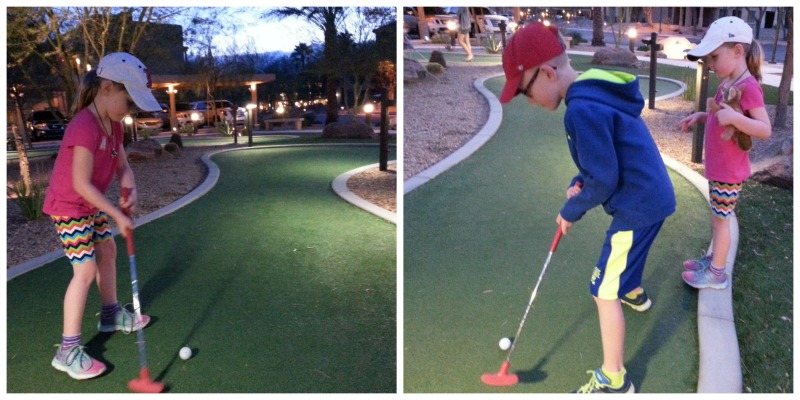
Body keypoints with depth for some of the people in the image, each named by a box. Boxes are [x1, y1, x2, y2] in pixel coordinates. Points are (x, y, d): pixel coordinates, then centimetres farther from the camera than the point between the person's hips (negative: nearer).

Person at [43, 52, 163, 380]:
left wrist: (131, 190, -18)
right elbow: (82, 184, -29)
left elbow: (122, 165, 3)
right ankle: (68, 351, -5)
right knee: (85, 270, -11)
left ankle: (111, 314, 39)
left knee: (107, 251, 20)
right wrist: (117, 215, -24)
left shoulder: (113, 124, -2)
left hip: (91, 205, 9)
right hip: (68, 207, -9)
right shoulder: (84, 128, -30)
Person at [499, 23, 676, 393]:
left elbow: (604, 181, -23)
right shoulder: (599, 90, 5)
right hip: (653, 196, 10)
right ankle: (634, 293, 66)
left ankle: (614, 381, 11)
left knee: (604, 292, -1)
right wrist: (580, 182, 3)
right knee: (624, 252, 36)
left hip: (638, 207, -10)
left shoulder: (581, 110, -27)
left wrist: (571, 210, -7)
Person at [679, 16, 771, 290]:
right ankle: (713, 259, 34)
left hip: (729, 171, -9)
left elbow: (765, 130, -25)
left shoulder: (748, 87, -22)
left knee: (721, 218, 2)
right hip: (718, 167, 9)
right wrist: (700, 116, 6)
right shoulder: (726, 84, 6)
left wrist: (735, 118, -39)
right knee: (717, 216, 19)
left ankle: (716, 274, 14)